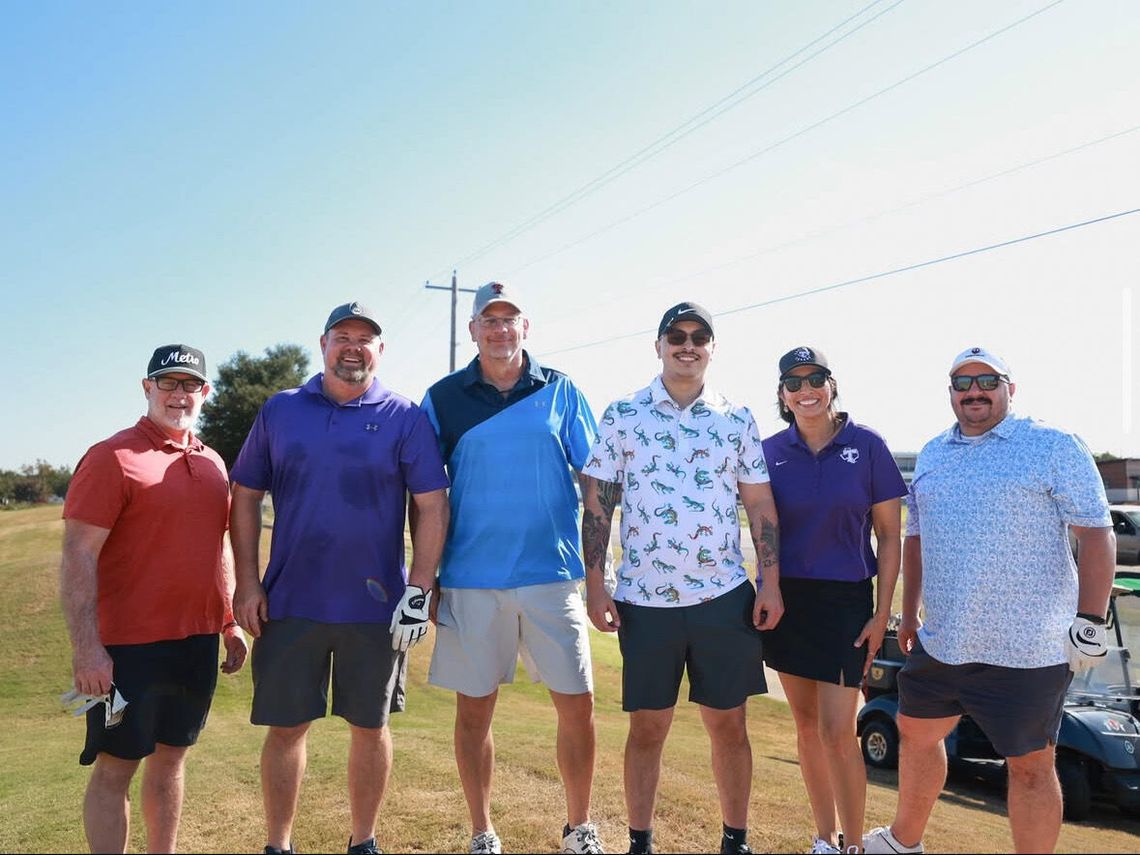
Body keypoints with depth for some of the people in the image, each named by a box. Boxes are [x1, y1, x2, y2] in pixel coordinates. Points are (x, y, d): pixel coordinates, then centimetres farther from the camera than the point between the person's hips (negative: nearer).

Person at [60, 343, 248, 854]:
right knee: (115, 767, 3)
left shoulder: (212, 464, 10)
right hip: (129, 645, -6)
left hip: (198, 640, 6)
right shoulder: (113, 457, -10)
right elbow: (77, 557, -15)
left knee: (171, 758, 16)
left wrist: (230, 623, 16)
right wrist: (86, 646, -20)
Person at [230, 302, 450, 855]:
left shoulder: (405, 418, -1)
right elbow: (245, 497, 8)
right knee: (285, 727, 9)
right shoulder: (280, 410, 5)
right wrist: (247, 582, 0)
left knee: (370, 726, 11)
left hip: (375, 607, -1)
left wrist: (419, 591, -9)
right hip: (290, 603, 1)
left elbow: (432, 507, -3)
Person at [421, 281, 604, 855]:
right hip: (471, 579, 0)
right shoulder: (443, 398, 3)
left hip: (553, 575, 0)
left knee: (577, 705, 4)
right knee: (473, 710, 8)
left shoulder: (560, 391, 4)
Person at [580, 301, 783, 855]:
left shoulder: (737, 420, 6)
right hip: (645, 601, -1)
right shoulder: (622, 416, 1)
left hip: (724, 598, 1)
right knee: (646, 728, 8)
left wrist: (770, 583, 0)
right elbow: (597, 502, 1)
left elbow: (760, 506, 7)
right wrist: (595, 583, -5)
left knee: (729, 725, 10)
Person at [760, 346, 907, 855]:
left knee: (837, 731, -7)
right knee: (806, 726, 11)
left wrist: (882, 614, -6)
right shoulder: (771, 451, 2)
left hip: (845, 600, -3)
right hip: (786, 598, 3)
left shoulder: (866, 446, -5)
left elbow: (889, 536, -2)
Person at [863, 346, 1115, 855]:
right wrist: (909, 614, 18)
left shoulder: (1054, 447, -6)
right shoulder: (931, 455, 12)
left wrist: (1090, 622, -14)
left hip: (1026, 652, -6)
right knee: (916, 734, 19)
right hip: (940, 642, 6)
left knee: (1030, 766, 5)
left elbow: (1096, 534, -9)